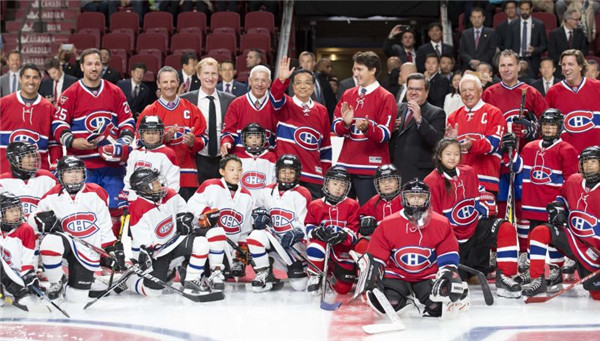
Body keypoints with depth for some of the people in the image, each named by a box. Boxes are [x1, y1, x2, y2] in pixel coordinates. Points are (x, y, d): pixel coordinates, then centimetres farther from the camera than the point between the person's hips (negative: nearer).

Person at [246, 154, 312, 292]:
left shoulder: (302, 194, -10)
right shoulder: (267, 191, 3)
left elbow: (305, 223, -11)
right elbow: (254, 204, 19)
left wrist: (296, 234, -30)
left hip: (295, 243, -3)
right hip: (273, 236, 3)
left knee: (299, 285, -9)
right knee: (255, 236, -32)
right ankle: (264, 275, -13)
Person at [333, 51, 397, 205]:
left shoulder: (386, 98, -3)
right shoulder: (347, 95, 13)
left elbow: (385, 135, -10)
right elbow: (335, 128, 7)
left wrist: (367, 128, -29)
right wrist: (345, 123, -14)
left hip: (370, 168, -5)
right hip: (346, 165, 5)